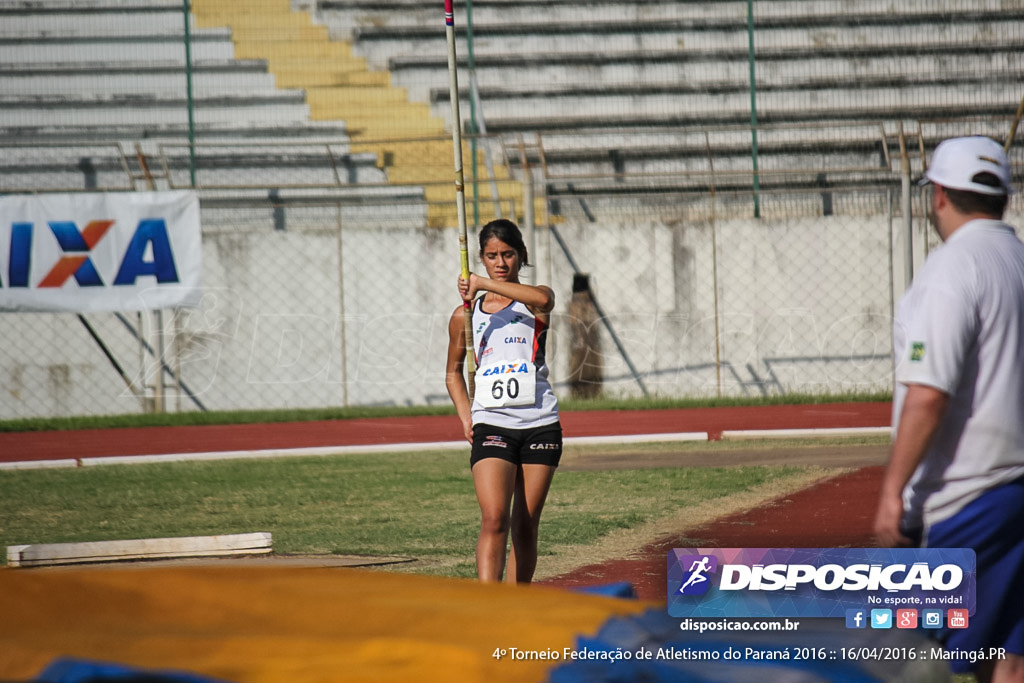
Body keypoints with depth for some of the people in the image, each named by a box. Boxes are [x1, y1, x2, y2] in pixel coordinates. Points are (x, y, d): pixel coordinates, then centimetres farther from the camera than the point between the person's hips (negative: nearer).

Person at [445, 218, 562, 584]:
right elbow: (453, 371, 24)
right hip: (492, 425, 0)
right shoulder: (465, 314, 11)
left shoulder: (533, 303, 5)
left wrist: (485, 283, -21)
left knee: (525, 528, 5)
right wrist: (465, 416, 8)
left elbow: (543, 299, -23)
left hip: (540, 425, 0)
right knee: (494, 519, -18)